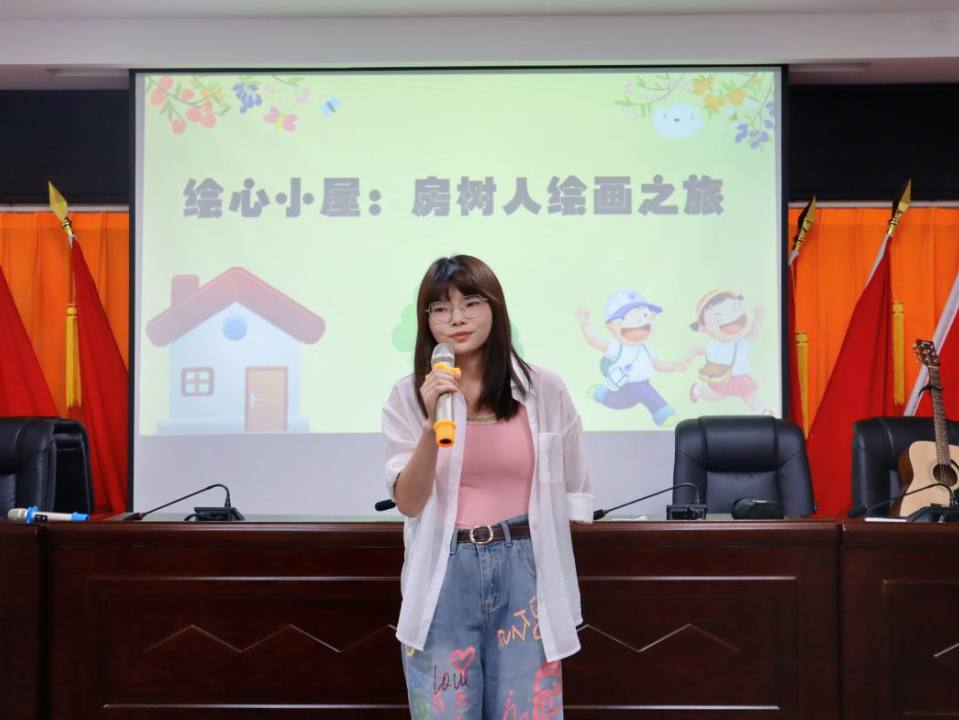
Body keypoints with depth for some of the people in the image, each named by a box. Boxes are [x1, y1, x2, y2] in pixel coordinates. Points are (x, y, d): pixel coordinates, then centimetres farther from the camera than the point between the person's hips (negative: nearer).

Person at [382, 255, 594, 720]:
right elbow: (408, 503, -9)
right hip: (443, 575, 0)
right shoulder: (408, 396, -1)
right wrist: (432, 424, -21)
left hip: (524, 571, 0)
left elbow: (570, 494, 8)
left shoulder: (543, 389, -1)